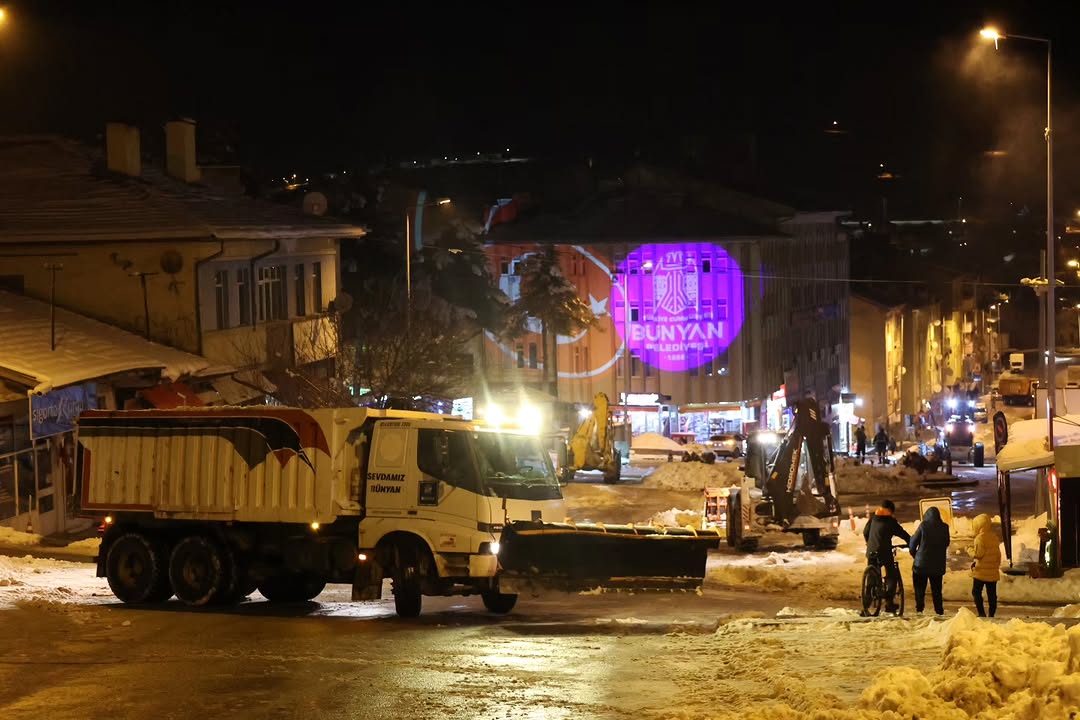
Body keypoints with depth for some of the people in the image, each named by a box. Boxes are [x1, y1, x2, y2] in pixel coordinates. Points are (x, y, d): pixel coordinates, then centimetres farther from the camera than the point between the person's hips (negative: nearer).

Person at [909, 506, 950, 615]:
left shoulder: (923, 526, -10)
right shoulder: (944, 528, -1)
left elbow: (913, 542, -5)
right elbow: (946, 543, 9)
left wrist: (914, 554, 13)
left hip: (922, 562, -3)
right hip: (938, 565, 3)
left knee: (919, 589, 7)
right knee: (936, 590, 12)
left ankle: (919, 608, -3)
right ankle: (939, 611, 9)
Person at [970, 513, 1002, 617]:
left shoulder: (980, 538, -13)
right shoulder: (995, 537, 9)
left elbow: (979, 554, -17)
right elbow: (998, 554, 14)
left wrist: (971, 551, 2)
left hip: (981, 571, -6)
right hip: (993, 572, 6)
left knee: (976, 592, 1)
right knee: (992, 594, 8)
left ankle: (981, 613, -8)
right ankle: (992, 614, 7)